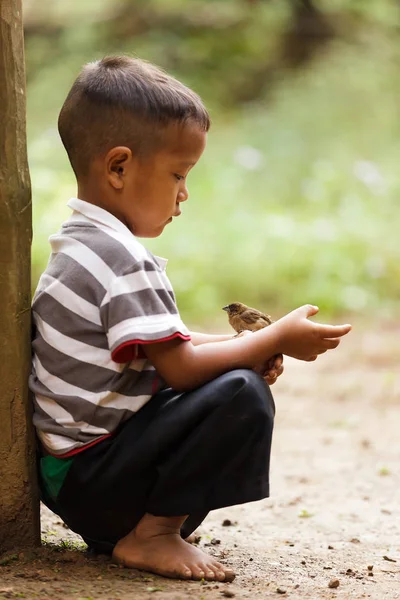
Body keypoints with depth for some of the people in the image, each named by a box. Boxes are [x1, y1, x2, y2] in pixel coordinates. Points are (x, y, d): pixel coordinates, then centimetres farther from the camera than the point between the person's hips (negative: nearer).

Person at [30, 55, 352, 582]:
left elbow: (161, 343, 18)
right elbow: (180, 367, -21)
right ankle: (151, 535, -12)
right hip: (90, 476, -10)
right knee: (241, 395, -22)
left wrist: (247, 348, 5)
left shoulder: (80, 244, 14)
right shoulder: (124, 262, -20)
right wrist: (275, 342, -10)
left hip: (65, 469, 10)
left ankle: (119, 528, 7)